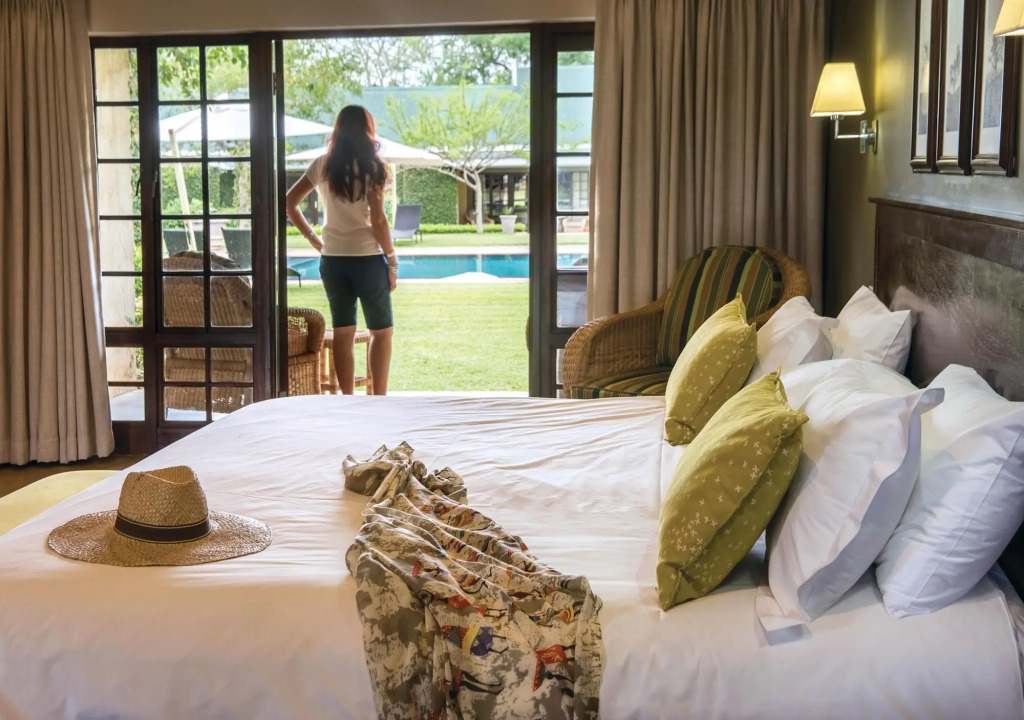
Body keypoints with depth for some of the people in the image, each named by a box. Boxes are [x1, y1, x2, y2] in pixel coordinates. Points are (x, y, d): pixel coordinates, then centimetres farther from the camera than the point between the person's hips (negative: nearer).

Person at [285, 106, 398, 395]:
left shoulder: (322, 165, 4)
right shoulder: (371, 166, -8)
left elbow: (289, 203, 5)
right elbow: (378, 220, -12)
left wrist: (313, 239, 10)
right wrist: (392, 261, -5)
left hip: (332, 260, 4)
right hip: (367, 259, -4)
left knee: (343, 333, 9)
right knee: (381, 331, 9)